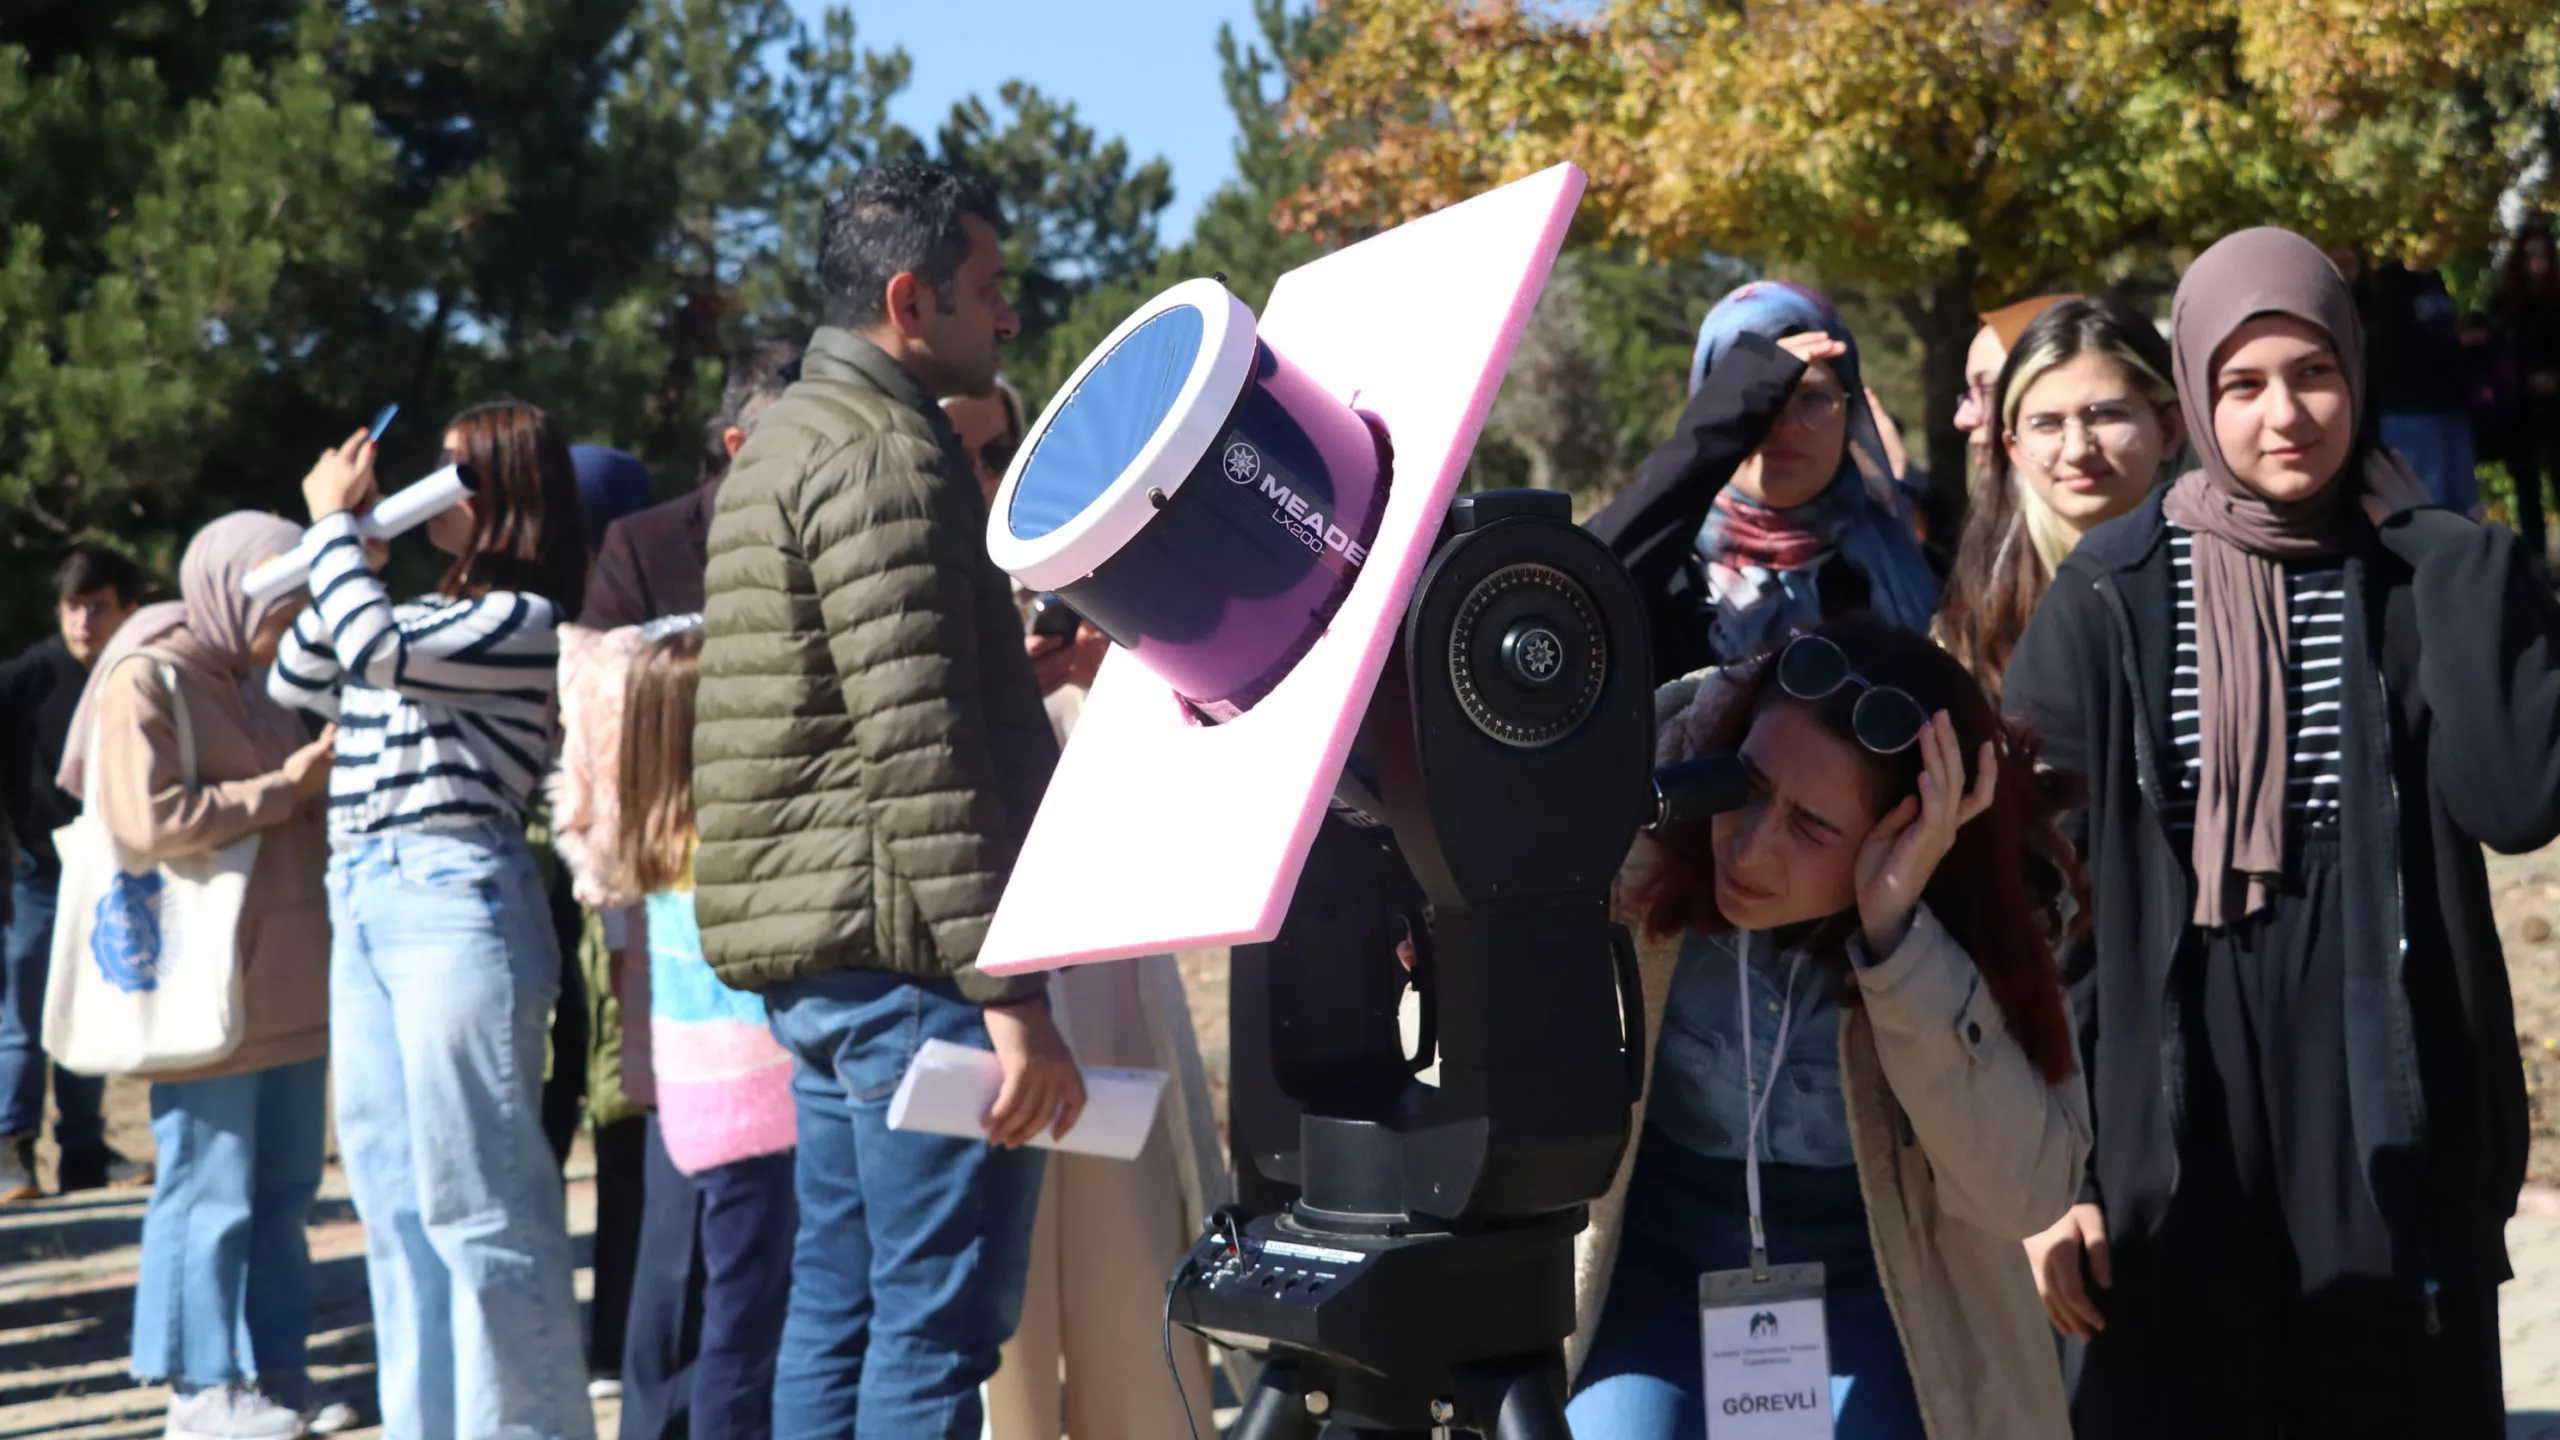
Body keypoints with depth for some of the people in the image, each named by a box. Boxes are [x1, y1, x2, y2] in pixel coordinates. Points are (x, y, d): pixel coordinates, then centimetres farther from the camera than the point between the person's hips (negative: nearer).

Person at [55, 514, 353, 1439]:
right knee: (210, 1189, -2)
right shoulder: (146, 683, -8)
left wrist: (333, 778, 8)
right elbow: (148, 820, -18)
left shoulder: (252, 682, 18)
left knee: (284, 1187, 10)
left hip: (288, 980, 8)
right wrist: (283, 789, -15)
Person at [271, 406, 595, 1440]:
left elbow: (373, 648, -17)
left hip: (454, 901, -9)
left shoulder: (526, 619, -6)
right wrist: (341, 538, 16)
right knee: (392, 1196, 11)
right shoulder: (423, 621, 20)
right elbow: (295, 681, 25)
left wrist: (334, 522, -5)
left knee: (477, 1200, -8)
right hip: (362, 903, 9)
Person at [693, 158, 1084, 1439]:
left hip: (812, 952, 10)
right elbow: (917, 751, -20)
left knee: (838, 1306, 11)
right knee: (936, 1324, -8)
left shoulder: (789, 442, 20)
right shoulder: (884, 456, -12)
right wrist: (1006, 984, -21)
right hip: (905, 950, -10)